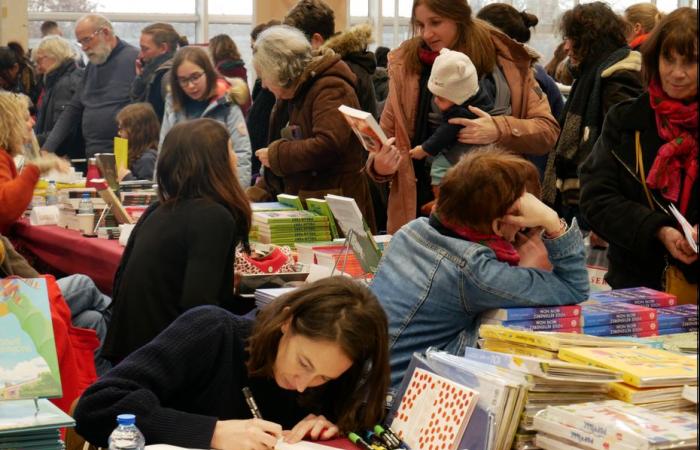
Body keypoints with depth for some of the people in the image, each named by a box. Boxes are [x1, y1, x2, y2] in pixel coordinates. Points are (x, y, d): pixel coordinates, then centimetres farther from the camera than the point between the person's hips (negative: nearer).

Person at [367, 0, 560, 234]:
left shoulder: (506, 61, 1)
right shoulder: (406, 64, 3)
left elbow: (548, 130, -1)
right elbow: (388, 135, 6)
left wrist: (500, 130, -20)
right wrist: (379, 165, -17)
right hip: (423, 206, 1)